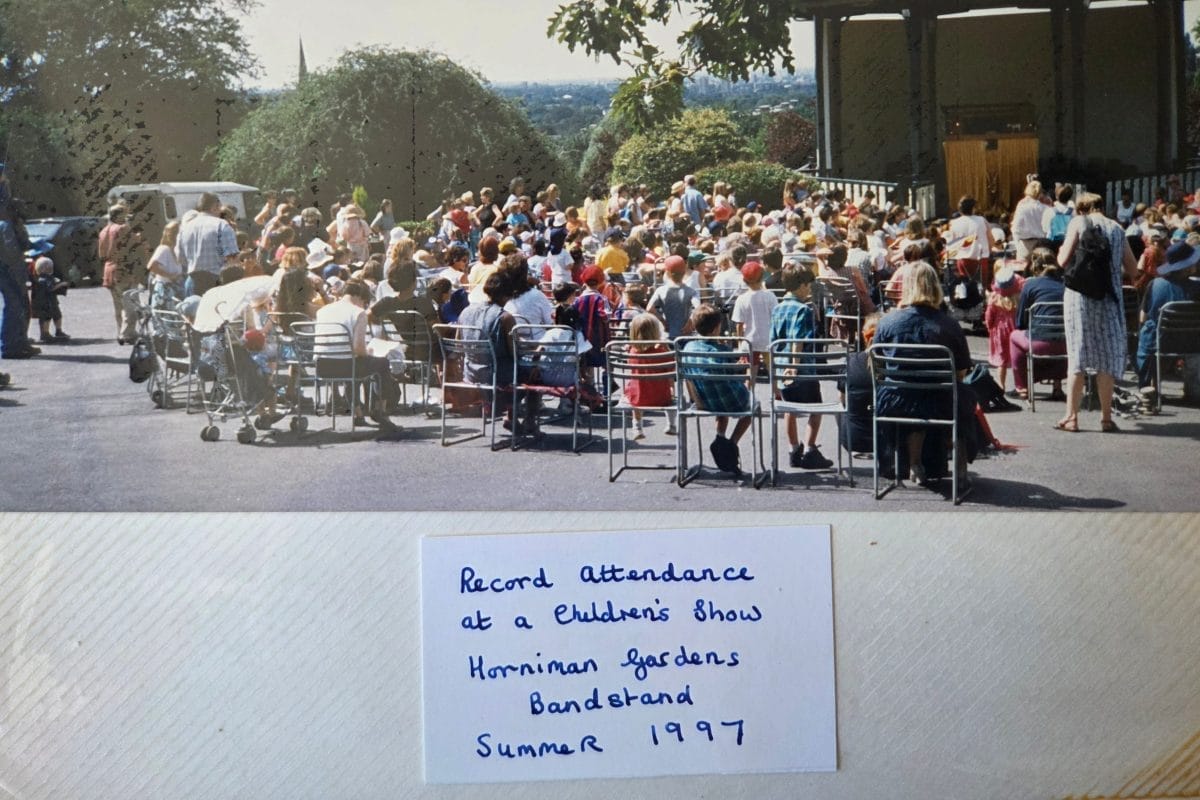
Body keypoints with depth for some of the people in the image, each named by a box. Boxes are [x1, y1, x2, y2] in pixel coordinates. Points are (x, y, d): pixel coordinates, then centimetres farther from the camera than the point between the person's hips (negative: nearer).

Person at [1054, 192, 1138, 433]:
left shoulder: (1078, 222, 2)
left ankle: (1071, 417, 1)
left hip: (1079, 296, -2)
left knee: (1078, 355, 1)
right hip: (1109, 298, 2)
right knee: (1107, 356, 5)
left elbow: (1063, 261, -6)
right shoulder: (1116, 228, 11)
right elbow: (1133, 271, 12)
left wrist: (1061, 251, 16)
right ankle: (1106, 417, 4)